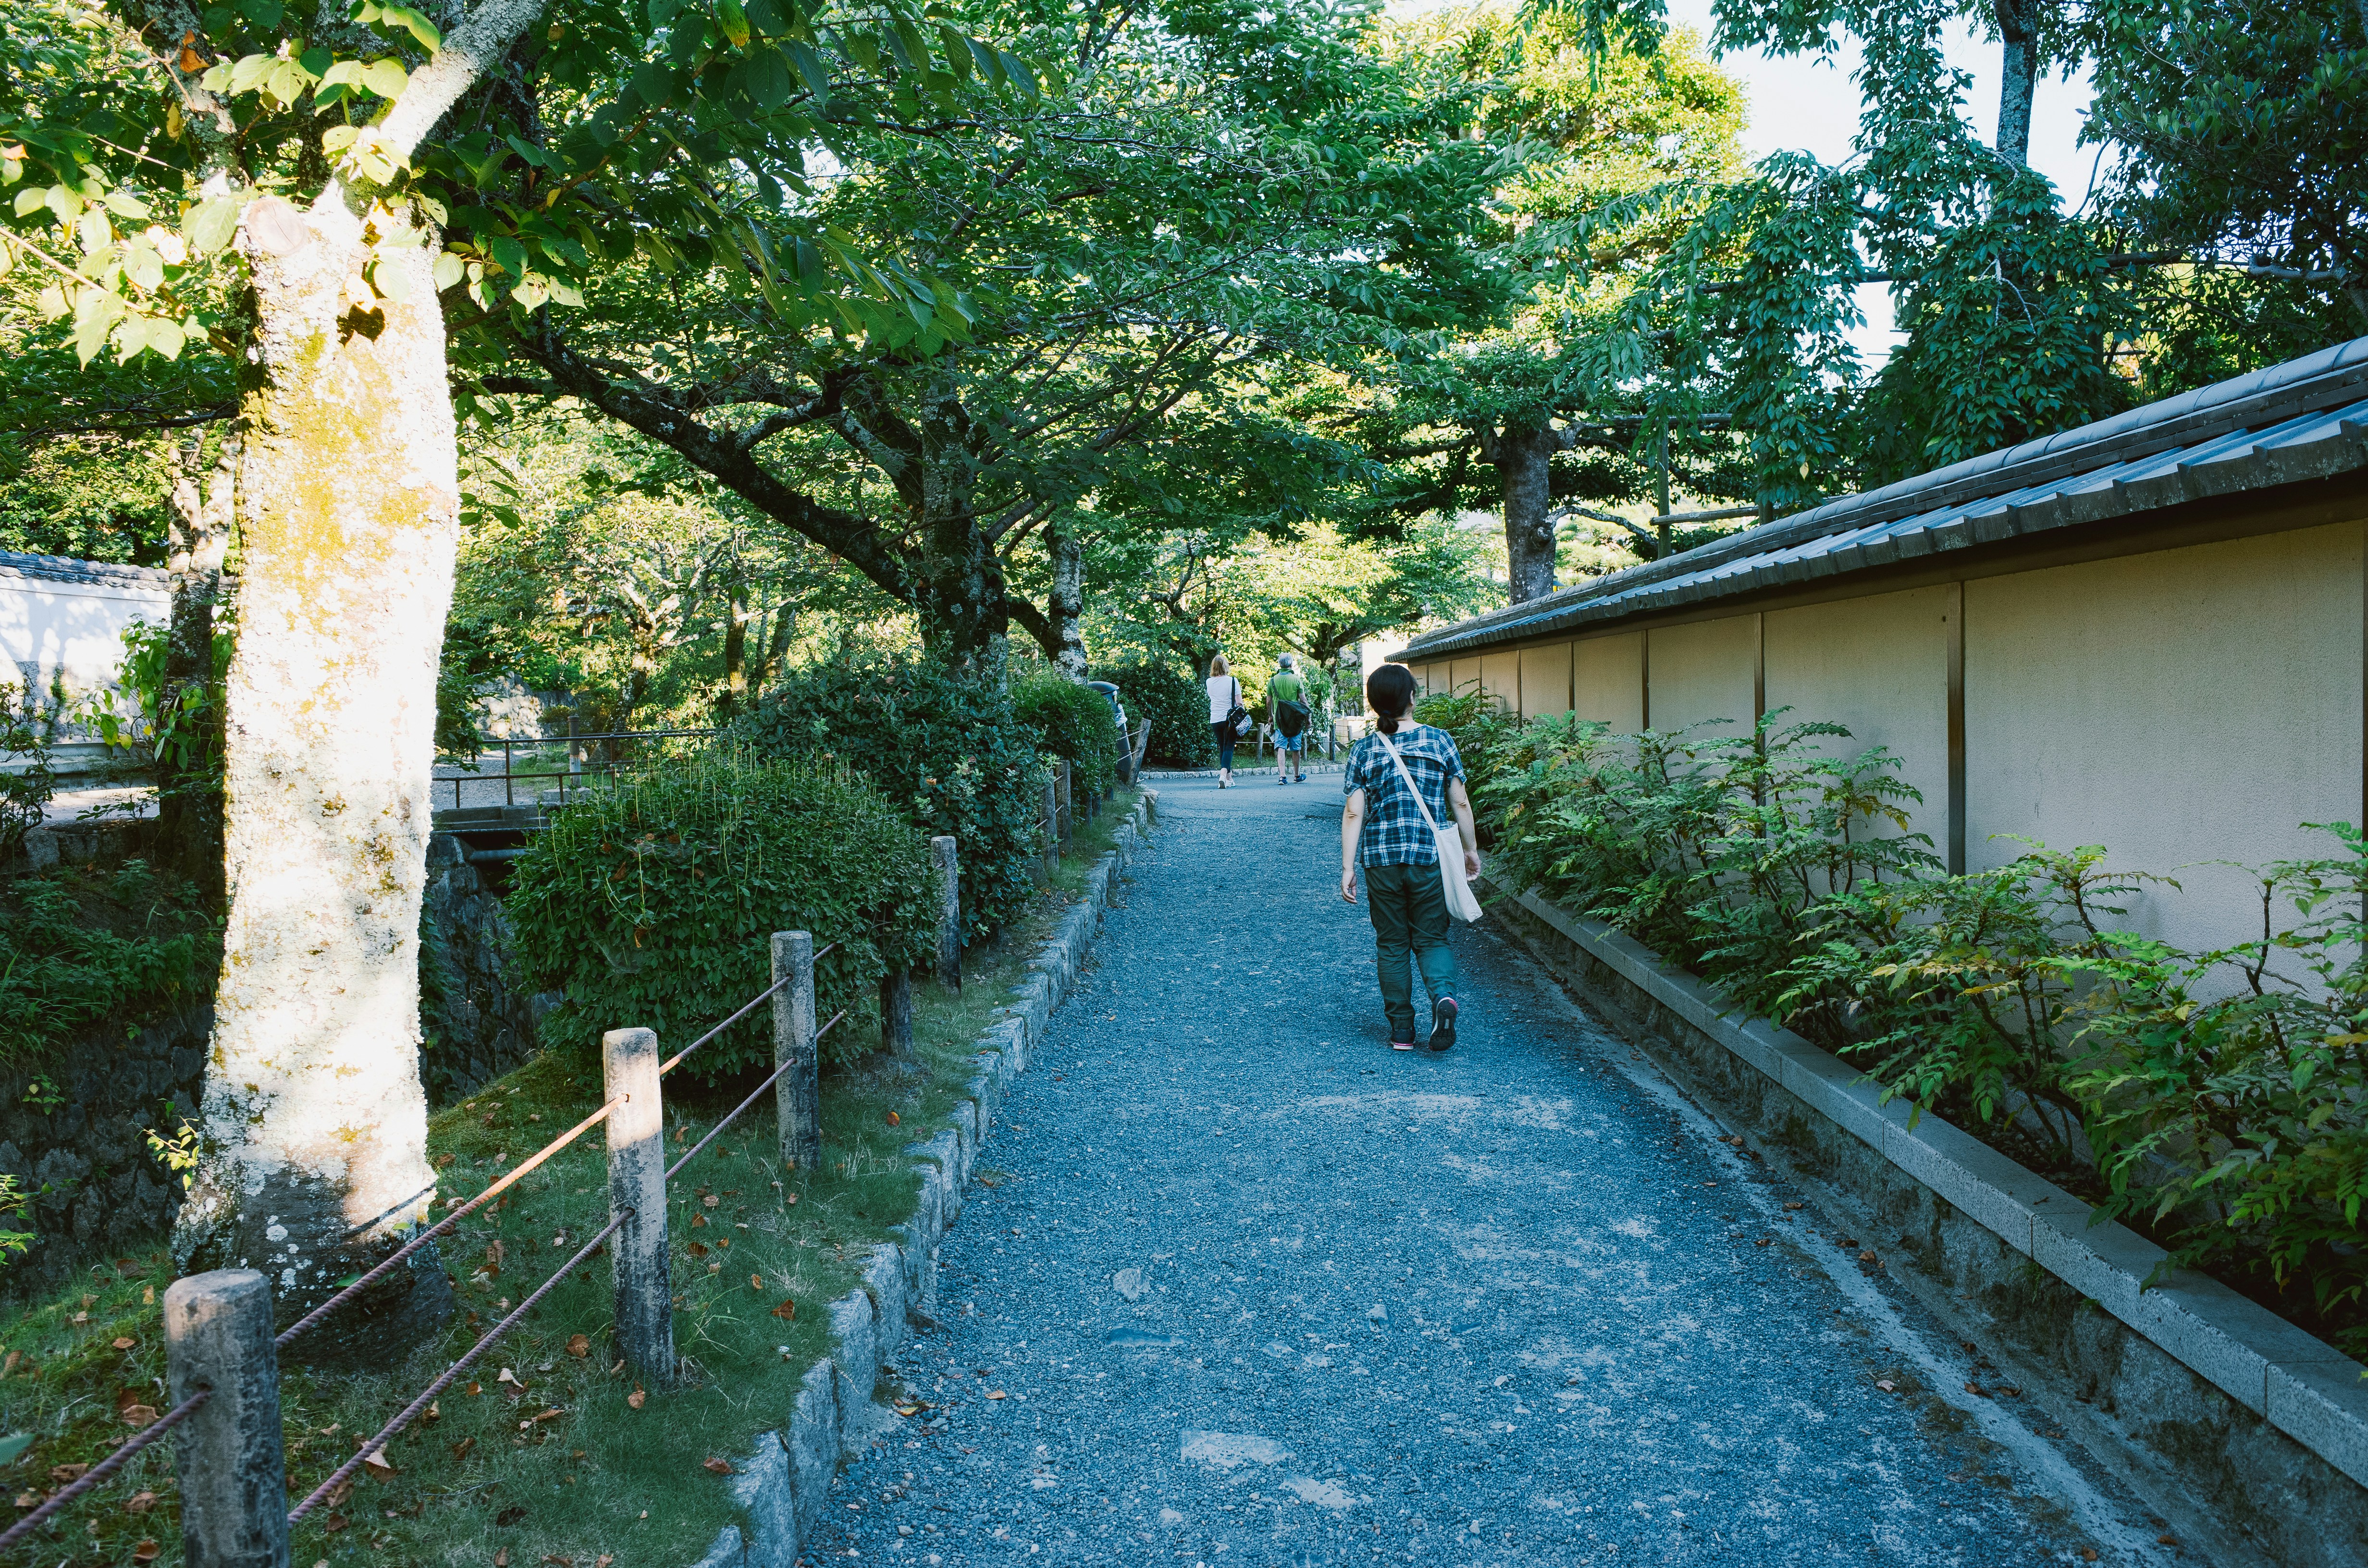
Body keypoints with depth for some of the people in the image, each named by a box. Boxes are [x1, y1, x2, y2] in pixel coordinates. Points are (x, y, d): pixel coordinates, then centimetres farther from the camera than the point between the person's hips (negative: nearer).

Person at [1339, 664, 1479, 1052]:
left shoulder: (1364, 750, -1)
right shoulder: (1439, 741, -1)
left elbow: (1353, 814, -4)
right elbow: (1460, 803, 1)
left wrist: (1348, 868, -1)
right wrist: (1471, 849, 14)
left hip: (1381, 860, 0)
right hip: (1430, 858, 0)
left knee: (1392, 945, 12)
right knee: (1431, 938, 10)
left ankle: (1402, 1031, 15)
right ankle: (1443, 995, -19)